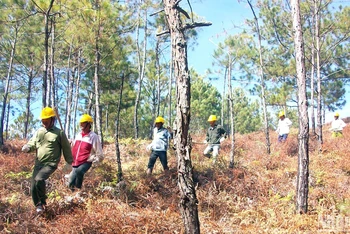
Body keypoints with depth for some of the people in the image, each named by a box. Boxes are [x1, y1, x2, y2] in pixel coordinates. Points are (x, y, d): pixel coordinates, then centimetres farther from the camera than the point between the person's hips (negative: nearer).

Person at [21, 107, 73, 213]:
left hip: (51, 164, -5)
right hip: (38, 163, 6)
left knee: (39, 179, -29)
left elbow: (66, 148, 5)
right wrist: (27, 147, -13)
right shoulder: (39, 131, 11)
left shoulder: (59, 133, -2)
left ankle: (43, 202, -8)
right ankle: (38, 206, 25)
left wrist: (70, 162, 11)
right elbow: (32, 143, 11)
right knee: (33, 187, 3)